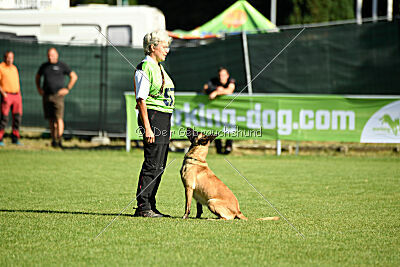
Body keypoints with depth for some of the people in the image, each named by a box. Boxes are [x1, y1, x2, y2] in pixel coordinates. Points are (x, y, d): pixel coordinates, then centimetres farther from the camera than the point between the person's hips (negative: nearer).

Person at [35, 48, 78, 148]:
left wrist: (67, 89, -5)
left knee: (59, 118, -13)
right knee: (51, 119, 6)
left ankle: (59, 140, -16)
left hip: (58, 95, -4)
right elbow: (37, 77, 29)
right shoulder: (44, 66, 12)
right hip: (46, 95, 4)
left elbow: (74, 76, 1)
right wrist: (39, 88, 15)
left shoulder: (62, 65, -1)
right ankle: (53, 140, 13)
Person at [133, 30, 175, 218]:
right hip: (153, 117, -9)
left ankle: (150, 206, 14)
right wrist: (147, 128, -20)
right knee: (152, 164, -9)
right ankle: (143, 207, -6)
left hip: (164, 118, 9)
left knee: (159, 166, 9)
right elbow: (141, 100, -15)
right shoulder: (145, 68, -11)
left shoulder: (159, 67, 18)